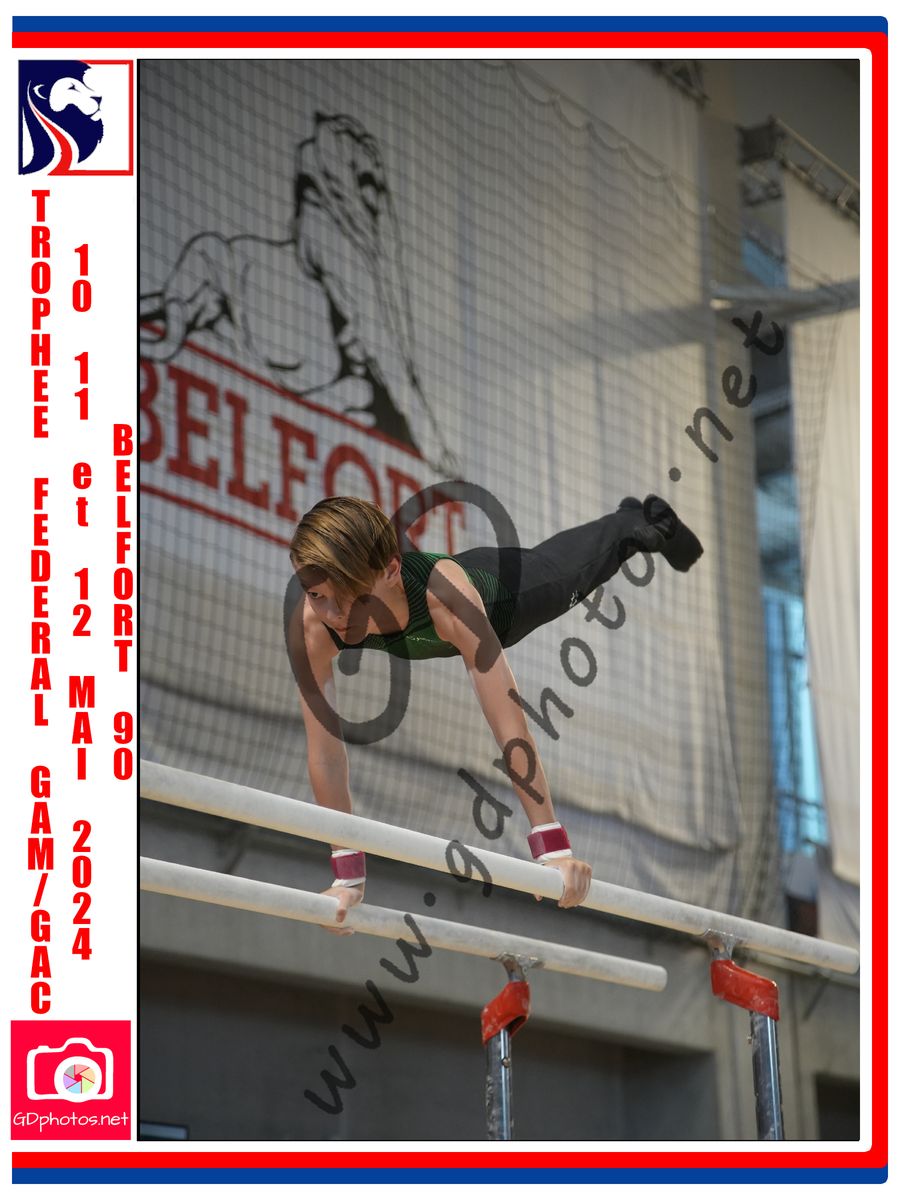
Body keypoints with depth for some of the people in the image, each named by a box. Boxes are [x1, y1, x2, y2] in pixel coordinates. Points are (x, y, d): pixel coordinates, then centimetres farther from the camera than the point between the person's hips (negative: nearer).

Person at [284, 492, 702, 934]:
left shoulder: (443, 592, -53)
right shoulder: (307, 624, -44)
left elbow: (508, 722, -54)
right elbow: (324, 748, -38)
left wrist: (553, 847, -58)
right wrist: (347, 872, -39)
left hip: (506, 589, -3)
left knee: (576, 565, 31)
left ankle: (651, 524, 65)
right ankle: (632, 521, 68)